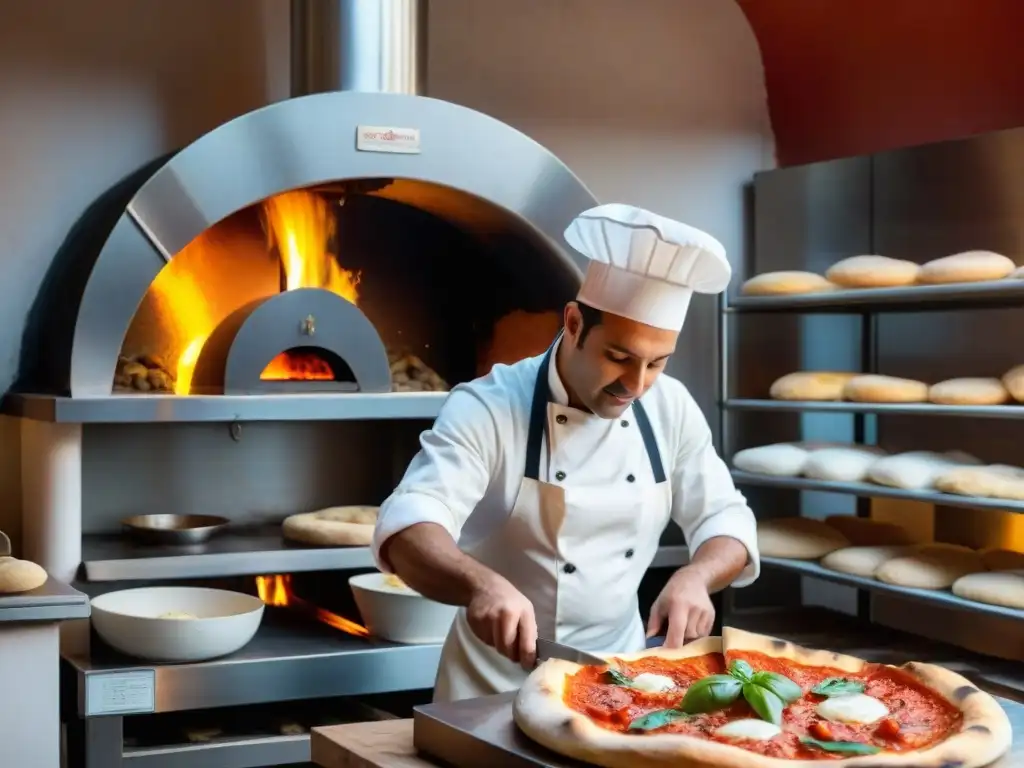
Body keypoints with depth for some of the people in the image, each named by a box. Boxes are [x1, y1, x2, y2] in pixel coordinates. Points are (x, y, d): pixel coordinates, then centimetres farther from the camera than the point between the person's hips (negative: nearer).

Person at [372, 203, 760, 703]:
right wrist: (481, 584, -48)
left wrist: (695, 577, -20)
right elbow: (408, 528, -28)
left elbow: (725, 518, 2)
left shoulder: (670, 408, -2)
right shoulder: (487, 409, -17)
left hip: (619, 676, 4)